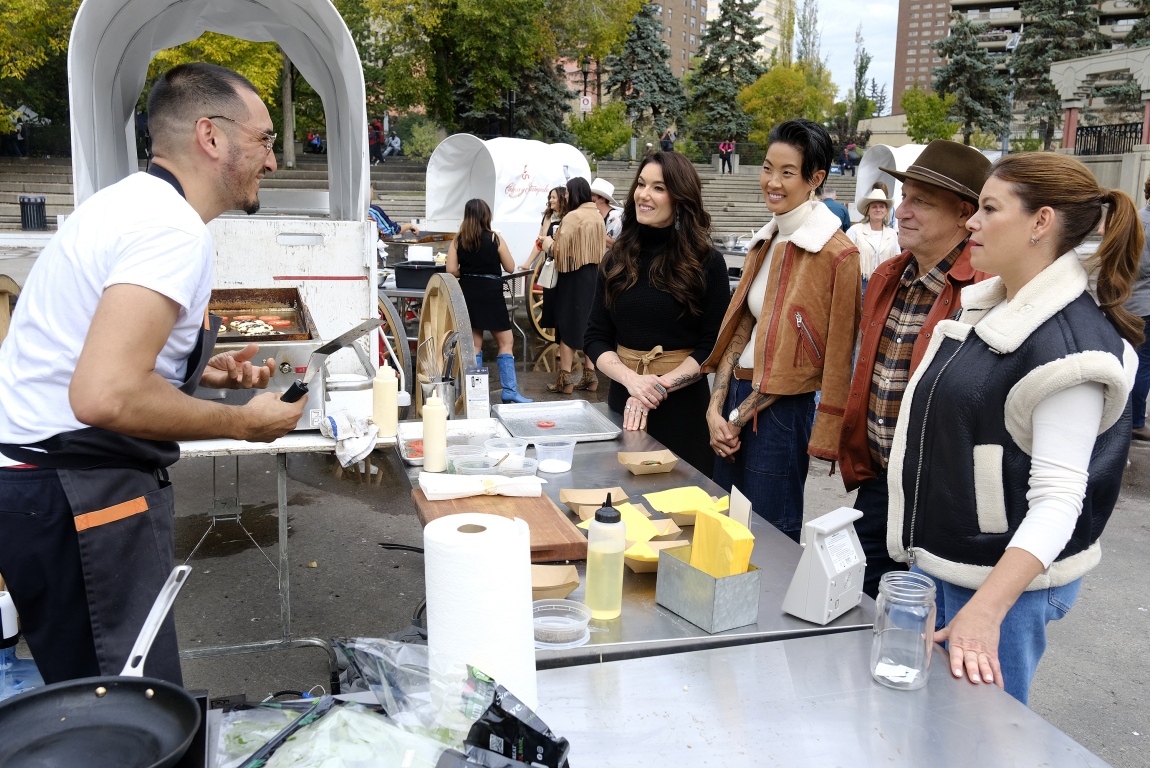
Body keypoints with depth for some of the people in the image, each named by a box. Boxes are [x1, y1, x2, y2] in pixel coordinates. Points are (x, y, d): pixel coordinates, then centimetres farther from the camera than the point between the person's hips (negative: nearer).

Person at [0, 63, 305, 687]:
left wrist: (199, 372, 14)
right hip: (76, 494, -10)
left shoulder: (127, 202, 16)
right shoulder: (175, 229, -18)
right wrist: (244, 423, -15)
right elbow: (105, 397, -29)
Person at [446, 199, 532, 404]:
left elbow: (451, 270, -3)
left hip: (467, 293, 4)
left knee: (474, 343, 11)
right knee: (505, 342, 4)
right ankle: (509, 389, 0)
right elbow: (510, 267, -2)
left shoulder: (458, 240, 1)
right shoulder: (495, 239, -7)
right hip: (490, 293, -4)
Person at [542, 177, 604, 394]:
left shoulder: (572, 217, -15)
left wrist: (549, 244, 4)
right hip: (595, 276, 7)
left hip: (574, 277, -7)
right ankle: (590, 376, 12)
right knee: (589, 325, 11)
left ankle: (564, 379, 2)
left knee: (568, 325, 0)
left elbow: (561, 250, -18)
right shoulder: (598, 216, 8)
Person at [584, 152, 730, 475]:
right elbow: (595, 338, 4)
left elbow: (713, 345, -7)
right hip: (622, 402, 3)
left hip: (683, 410, -3)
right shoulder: (616, 261, 5)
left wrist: (658, 387, -17)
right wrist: (632, 379, -14)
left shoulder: (707, 263, -5)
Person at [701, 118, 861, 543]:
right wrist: (716, 408, 0)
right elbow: (742, 327, 10)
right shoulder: (766, 241, 12)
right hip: (738, 400, 7)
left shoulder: (836, 253, -13)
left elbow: (804, 358, -14)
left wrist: (739, 416, -11)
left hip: (782, 411, -7)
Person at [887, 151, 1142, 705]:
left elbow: (1058, 500, -24)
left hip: (1005, 581, -9)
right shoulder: (987, 307, 8)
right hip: (939, 562, 9)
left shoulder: (1069, 343, -21)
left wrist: (984, 611, -32)